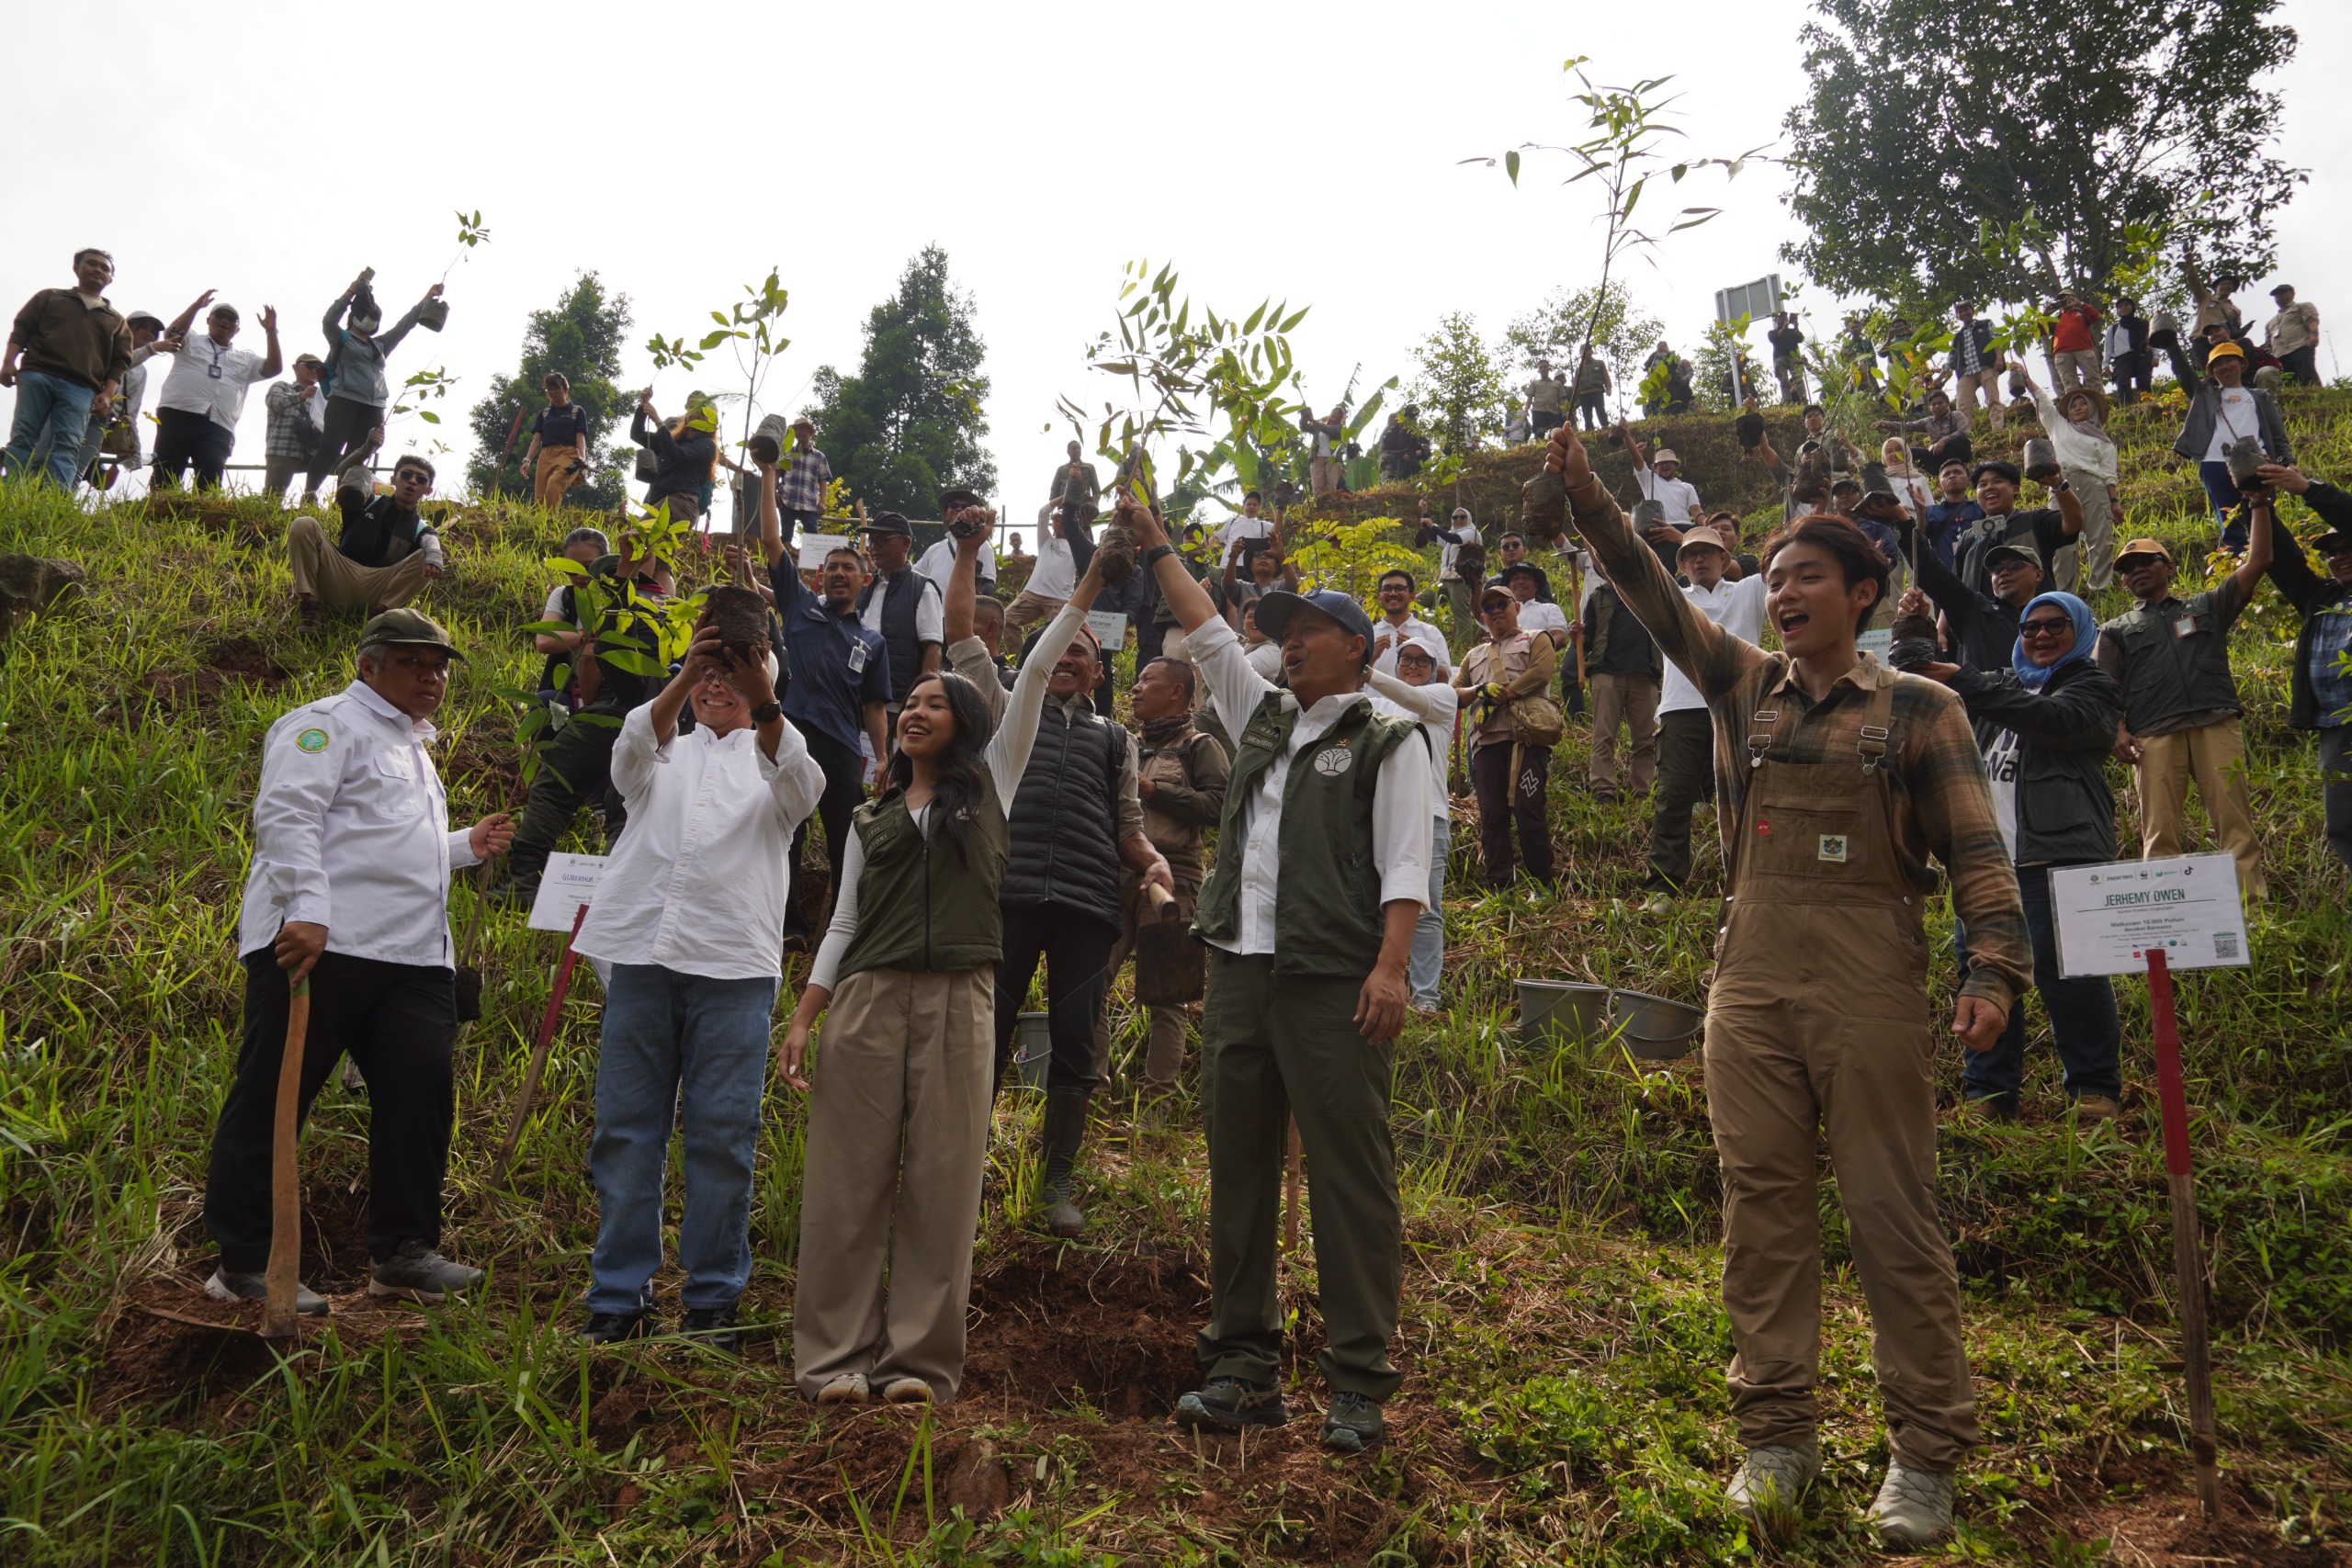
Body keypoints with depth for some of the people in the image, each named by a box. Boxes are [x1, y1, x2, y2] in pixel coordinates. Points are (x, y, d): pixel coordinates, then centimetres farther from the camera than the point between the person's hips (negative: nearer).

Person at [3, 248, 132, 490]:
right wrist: (9, 362, -3)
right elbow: (22, 328, 13)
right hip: (36, 374, 0)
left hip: (80, 388, 0)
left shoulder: (116, 320, 23)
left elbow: (120, 361, 16)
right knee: (23, 438, -11)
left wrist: (107, 393, 0)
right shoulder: (50, 297, 21)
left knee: (67, 447, -15)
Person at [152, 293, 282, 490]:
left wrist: (271, 332, 8)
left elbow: (273, 368, 15)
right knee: (165, 476, -8)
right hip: (177, 415, -2)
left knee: (210, 485, -13)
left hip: (217, 428, 2)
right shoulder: (191, 343, 20)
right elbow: (172, 334, 0)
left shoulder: (245, 360, 27)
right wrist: (196, 306, -1)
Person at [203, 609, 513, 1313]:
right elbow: (288, 816, -14)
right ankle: (242, 1266, 6)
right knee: (273, 1098, -2)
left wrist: (465, 846, 26)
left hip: (412, 956, 9)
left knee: (422, 1090, 0)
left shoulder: (411, 747, 30)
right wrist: (306, 909, -24)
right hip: (321, 940, -9)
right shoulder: (329, 723, 1)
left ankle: (401, 1252, 9)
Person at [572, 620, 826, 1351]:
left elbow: (802, 786, -9)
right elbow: (633, 745, -5)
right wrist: (684, 674, -21)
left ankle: (713, 1301, 6)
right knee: (625, 1130, 2)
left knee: (722, 1137, -2)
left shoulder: (772, 761, 16)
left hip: (734, 964, -2)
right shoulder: (664, 756, 20)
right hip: (642, 953, 2)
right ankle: (618, 1298, 10)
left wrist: (763, 702, -25)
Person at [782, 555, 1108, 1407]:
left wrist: (1080, 598, 3)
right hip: (868, 1000, 2)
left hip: (957, 1000, -2)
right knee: (850, 1178, 0)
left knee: (942, 1183, -1)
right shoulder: (872, 819, 18)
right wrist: (803, 1019, 6)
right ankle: (837, 1358, 7)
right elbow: (843, 925, 15)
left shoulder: (988, 786, 13)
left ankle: (920, 1361, 6)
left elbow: (1030, 681, 7)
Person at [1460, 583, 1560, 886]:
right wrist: (1481, 691, -3)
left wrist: (1498, 697, -9)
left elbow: (1541, 672, -4)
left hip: (1525, 736, -4)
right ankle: (1498, 885, -1)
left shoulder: (1536, 640, 16)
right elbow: (1453, 693, 19)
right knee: (1491, 815, -2)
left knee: (1527, 809, -12)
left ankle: (1542, 884, -7)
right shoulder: (1474, 656, 30)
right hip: (1485, 741, 5)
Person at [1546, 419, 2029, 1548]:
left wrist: (1995, 968, -14)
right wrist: (1587, 501, -6)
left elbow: (1978, 852, -1)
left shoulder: (1917, 709, 3)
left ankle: (1925, 1453, 14)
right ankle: (1775, 1434, 18)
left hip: (1871, 991, -3)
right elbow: (1652, 596, 6)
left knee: (1893, 1218, 1)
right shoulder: (1743, 686, 12)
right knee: (1762, 1210, 7)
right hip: (1749, 984, 4)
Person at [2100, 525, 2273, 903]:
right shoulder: (2116, 630, 24)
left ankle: (2253, 905, -13)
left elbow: (2257, 563, 20)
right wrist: (2118, 731, -4)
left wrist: (2260, 508, 16)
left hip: (2216, 725, 0)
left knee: (2235, 820, -9)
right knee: (2160, 832, -8)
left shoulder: (2206, 606, 26)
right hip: (2153, 736, 0)